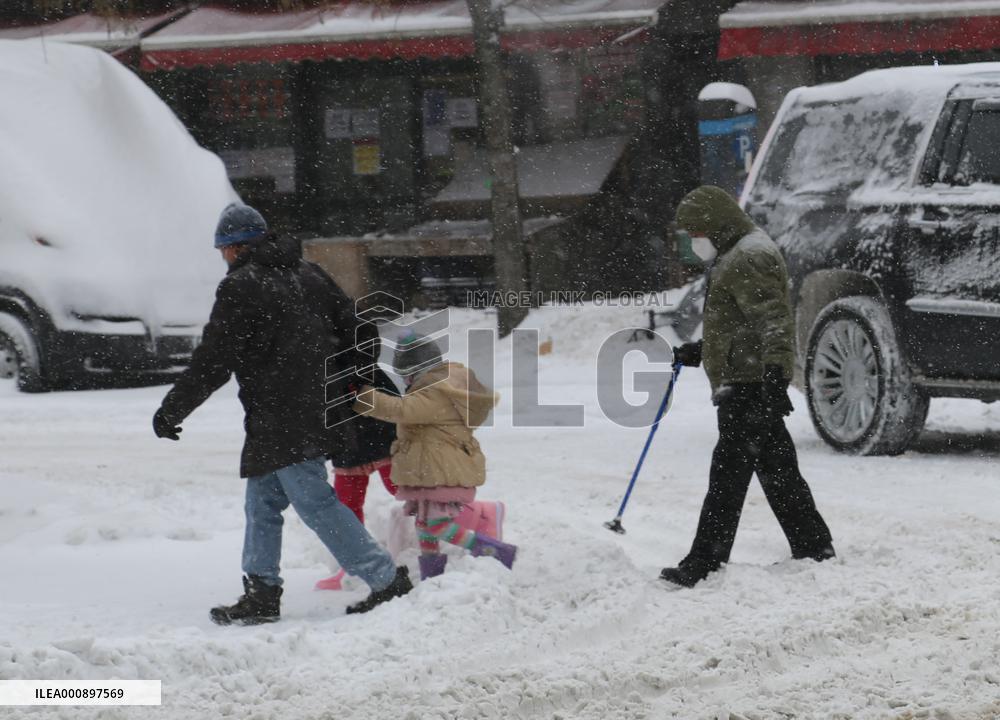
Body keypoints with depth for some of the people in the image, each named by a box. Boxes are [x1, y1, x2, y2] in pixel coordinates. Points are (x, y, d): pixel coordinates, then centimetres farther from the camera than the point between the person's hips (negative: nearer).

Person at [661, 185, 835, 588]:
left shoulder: (748, 261, -13)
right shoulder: (736, 259, 22)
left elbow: (773, 323, -24)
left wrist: (775, 374, -32)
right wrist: (696, 354, 35)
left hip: (749, 386, -11)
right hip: (746, 387, 11)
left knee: (728, 475, -11)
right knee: (777, 470, 13)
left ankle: (703, 566, -14)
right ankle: (813, 550, 16)